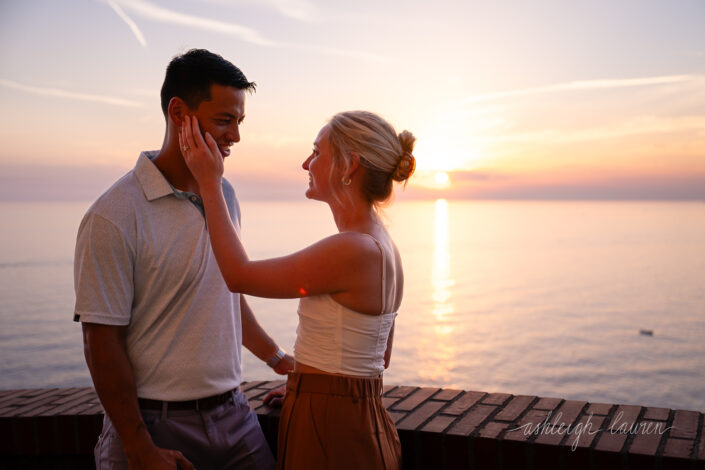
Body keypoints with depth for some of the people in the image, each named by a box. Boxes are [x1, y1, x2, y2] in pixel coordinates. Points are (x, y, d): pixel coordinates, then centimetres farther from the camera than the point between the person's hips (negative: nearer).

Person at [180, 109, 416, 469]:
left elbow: (239, 275, -15)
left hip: (328, 435, -9)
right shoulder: (384, 249, 6)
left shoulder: (355, 249, -23)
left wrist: (210, 183, -9)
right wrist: (304, 385, 22)